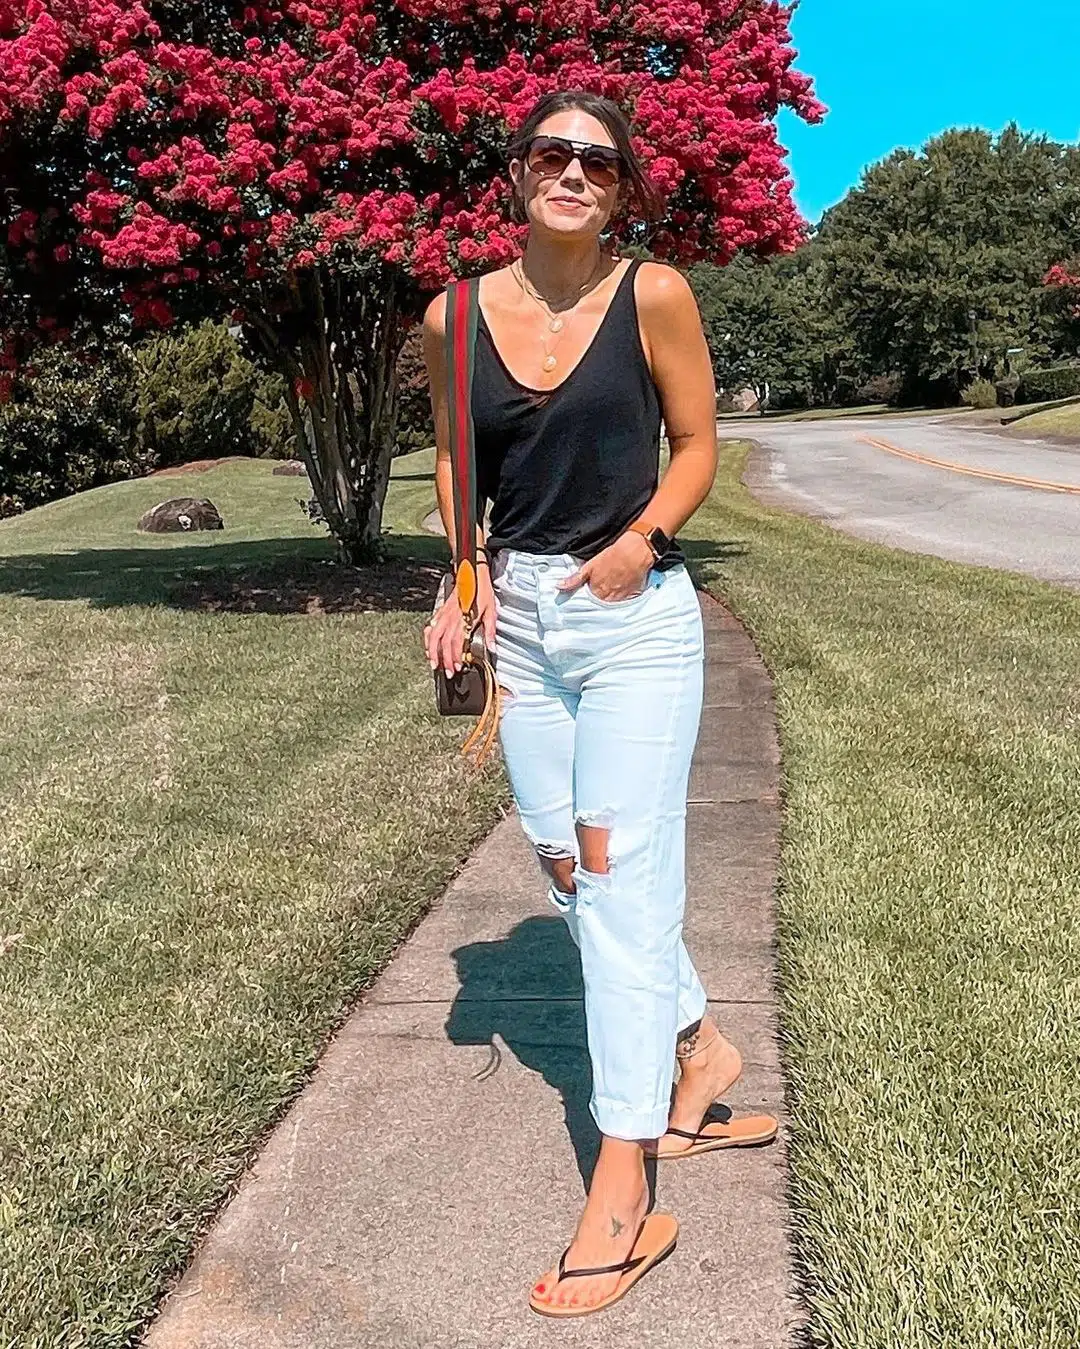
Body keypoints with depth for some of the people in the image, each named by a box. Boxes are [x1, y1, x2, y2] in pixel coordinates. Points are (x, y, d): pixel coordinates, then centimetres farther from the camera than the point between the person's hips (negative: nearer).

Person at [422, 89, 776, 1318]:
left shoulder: (653, 295, -7)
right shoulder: (456, 315, 2)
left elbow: (696, 445, 0)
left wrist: (642, 539, -17)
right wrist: (460, 581, -2)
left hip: (637, 618, -5)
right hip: (518, 618, 5)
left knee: (622, 875, -6)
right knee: (564, 863, 12)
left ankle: (623, 1190, 1)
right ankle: (698, 1047, 37)